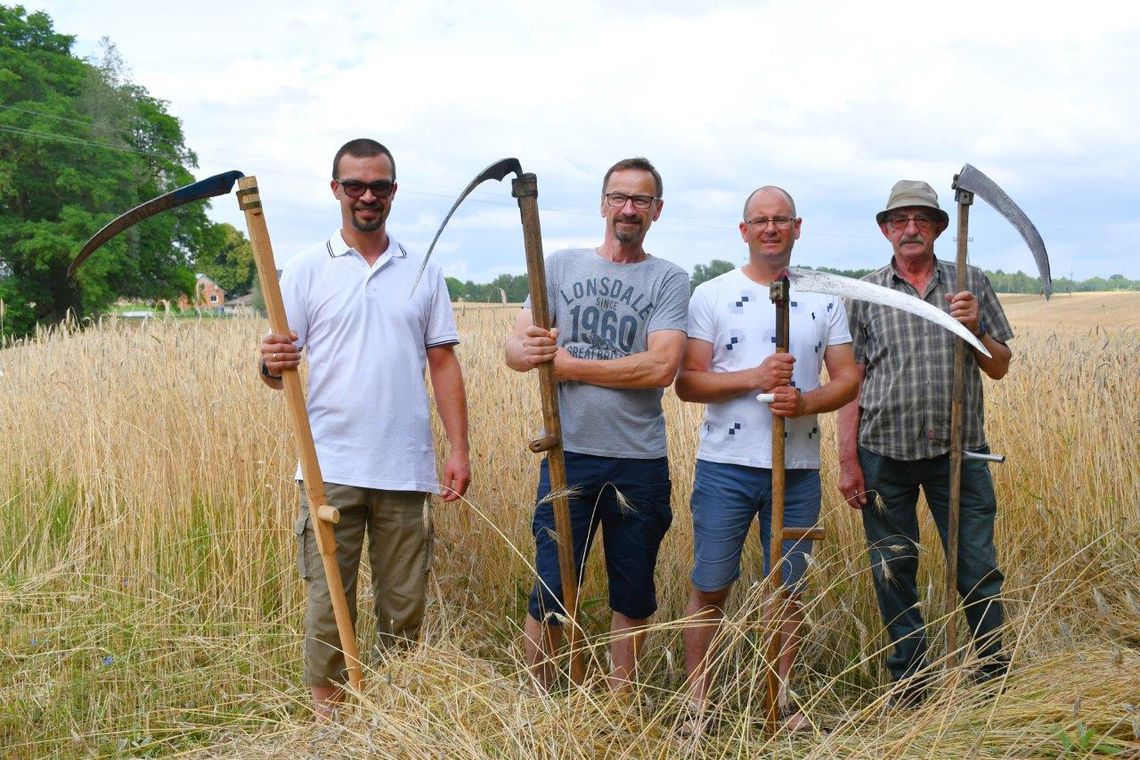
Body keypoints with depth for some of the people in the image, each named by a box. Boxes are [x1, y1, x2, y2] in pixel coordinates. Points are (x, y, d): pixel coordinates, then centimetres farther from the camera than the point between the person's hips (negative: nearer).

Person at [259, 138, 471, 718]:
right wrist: (273, 365, -24)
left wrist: (459, 448, 2)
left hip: (407, 470, 2)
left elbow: (443, 364, 9)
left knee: (404, 605, 9)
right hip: (331, 469, -2)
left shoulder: (423, 272, 10)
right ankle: (325, 718, 19)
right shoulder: (306, 271, 4)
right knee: (328, 602, 5)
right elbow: (276, 369, 1)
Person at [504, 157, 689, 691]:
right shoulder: (561, 266, 8)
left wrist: (570, 365, -12)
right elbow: (514, 346, 1)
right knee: (550, 594, 3)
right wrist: (528, 351, -24)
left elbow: (661, 367, -13)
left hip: (640, 464, 0)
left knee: (633, 596, 13)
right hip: (569, 454, 0)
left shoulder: (669, 280, 2)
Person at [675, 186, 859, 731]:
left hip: (798, 470, 2)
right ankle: (697, 702, 17)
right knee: (709, 589, 4)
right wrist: (754, 379, -19)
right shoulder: (711, 296, 0)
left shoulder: (824, 299, 8)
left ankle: (780, 700, 26)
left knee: (788, 590, 11)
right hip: (725, 467, -2)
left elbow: (848, 379, 5)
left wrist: (805, 401, -15)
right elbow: (686, 382, -6)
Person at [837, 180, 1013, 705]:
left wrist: (976, 327, -10)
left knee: (979, 571, 3)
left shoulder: (970, 284, 8)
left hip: (958, 450, 0)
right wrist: (848, 461, -4)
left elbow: (999, 368, 10)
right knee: (893, 573, 7)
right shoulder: (865, 293, 6)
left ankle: (995, 676, 20)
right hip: (884, 451, 0)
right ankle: (908, 686, 21)